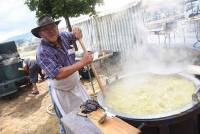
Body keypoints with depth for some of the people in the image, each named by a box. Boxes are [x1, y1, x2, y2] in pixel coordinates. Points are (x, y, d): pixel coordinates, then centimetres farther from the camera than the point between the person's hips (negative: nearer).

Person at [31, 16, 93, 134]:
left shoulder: (63, 36, -8)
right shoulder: (42, 52, -25)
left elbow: (76, 36, 14)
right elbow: (58, 74, -34)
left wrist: (77, 32, -12)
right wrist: (82, 62, -34)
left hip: (77, 84, 6)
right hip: (62, 92, -5)